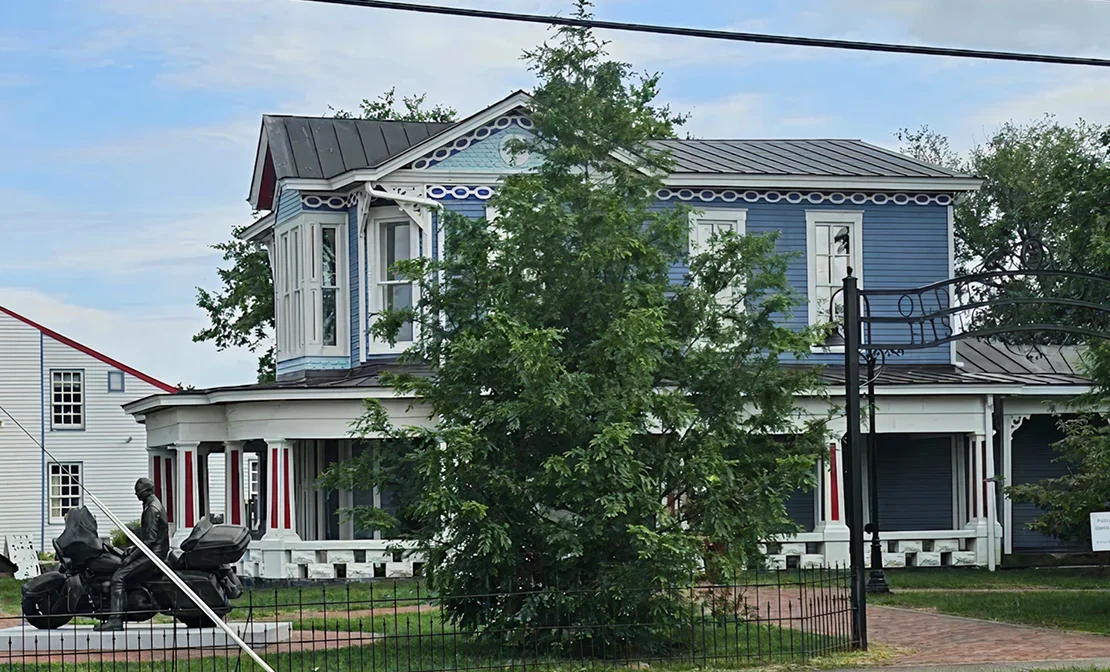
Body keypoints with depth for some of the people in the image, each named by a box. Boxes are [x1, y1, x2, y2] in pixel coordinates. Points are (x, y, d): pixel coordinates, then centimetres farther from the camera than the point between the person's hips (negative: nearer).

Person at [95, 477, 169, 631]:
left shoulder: (152, 509, -14)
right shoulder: (155, 505, 18)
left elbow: (150, 539, -20)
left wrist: (131, 556, -19)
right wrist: (135, 547, 17)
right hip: (155, 552, 11)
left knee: (118, 578, -17)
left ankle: (115, 620, -25)